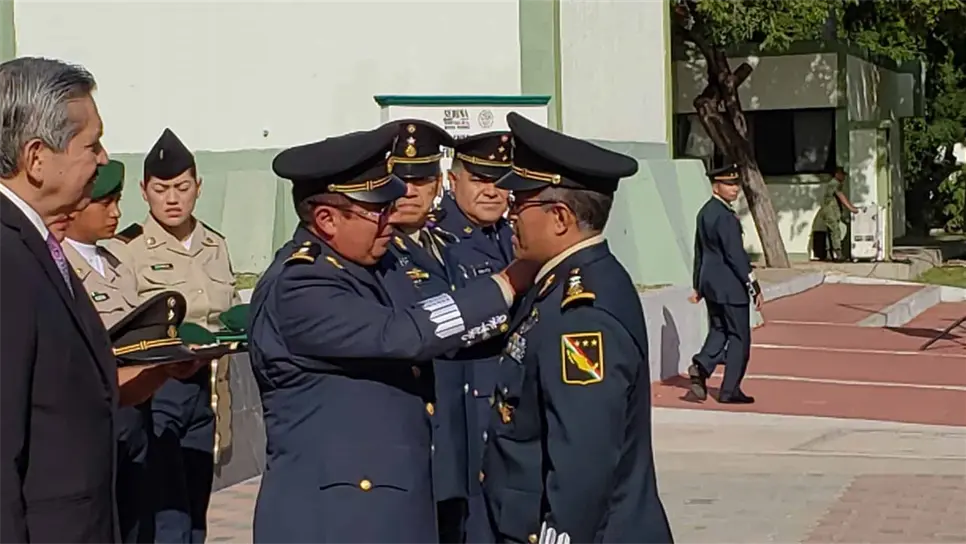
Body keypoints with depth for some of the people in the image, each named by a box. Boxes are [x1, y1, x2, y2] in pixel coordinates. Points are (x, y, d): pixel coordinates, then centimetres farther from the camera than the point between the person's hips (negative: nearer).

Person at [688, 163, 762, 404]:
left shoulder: (705, 212, 9)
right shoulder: (725, 216, -19)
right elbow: (735, 255, -21)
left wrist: (698, 286, 23)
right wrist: (754, 288, -17)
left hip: (710, 283, 9)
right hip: (731, 286, -9)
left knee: (718, 331, 16)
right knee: (739, 337, 2)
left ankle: (701, 366, -7)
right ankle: (730, 390, 5)